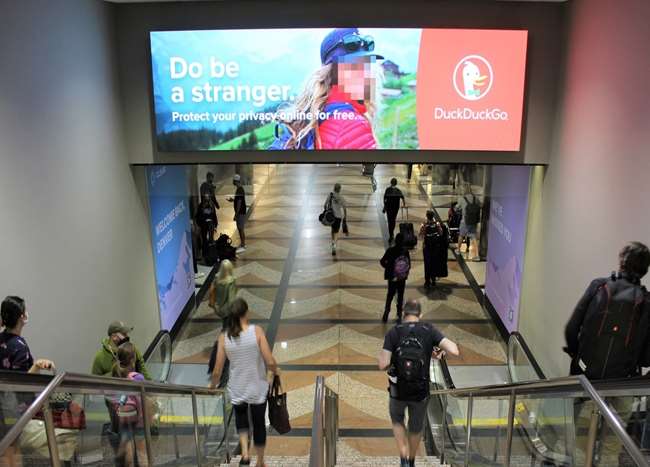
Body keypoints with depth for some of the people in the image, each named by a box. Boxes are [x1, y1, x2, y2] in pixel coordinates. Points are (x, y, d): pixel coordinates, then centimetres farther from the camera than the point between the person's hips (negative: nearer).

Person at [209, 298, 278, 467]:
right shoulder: (257, 331, -15)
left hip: (236, 390, 2)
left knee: (241, 418, 30)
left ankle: (245, 452, 11)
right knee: (259, 423, 20)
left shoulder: (224, 337, -9)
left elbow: (217, 372, -6)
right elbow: (270, 362, -18)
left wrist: (212, 386, 14)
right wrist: (275, 370, 4)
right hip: (258, 388, -1)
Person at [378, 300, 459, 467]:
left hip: (398, 391, -1)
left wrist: (394, 362, 3)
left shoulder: (393, 333, -12)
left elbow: (383, 365, -19)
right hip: (421, 392, 1)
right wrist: (441, 351, 1)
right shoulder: (429, 331, -10)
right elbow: (454, 351, -20)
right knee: (416, 427, 28)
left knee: (397, 420, 31)